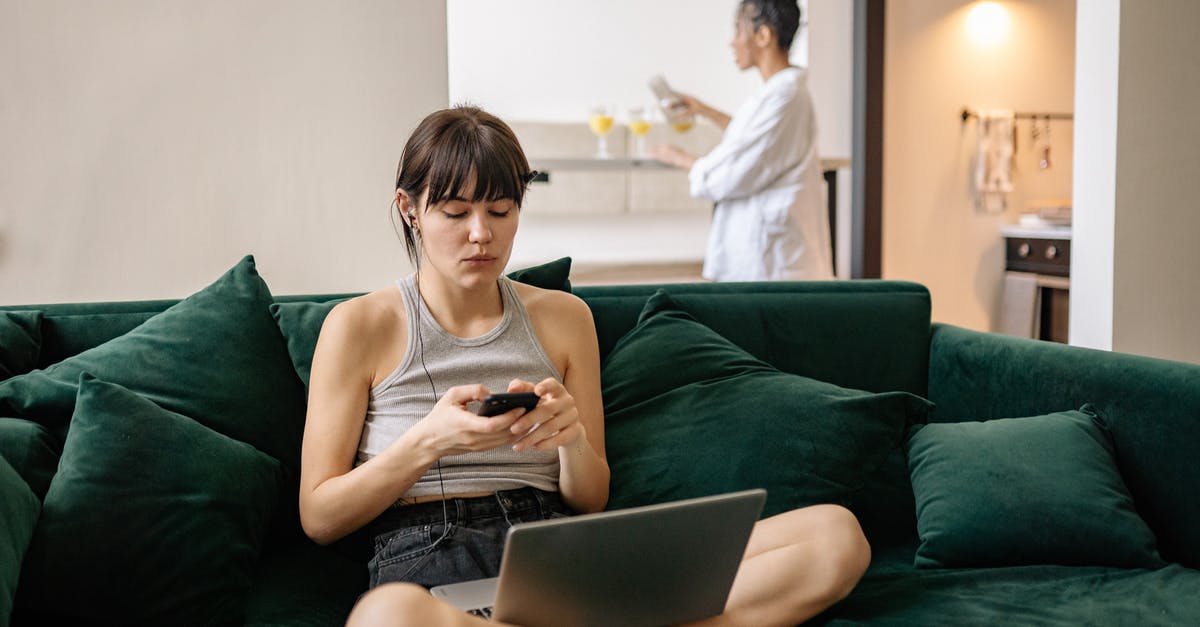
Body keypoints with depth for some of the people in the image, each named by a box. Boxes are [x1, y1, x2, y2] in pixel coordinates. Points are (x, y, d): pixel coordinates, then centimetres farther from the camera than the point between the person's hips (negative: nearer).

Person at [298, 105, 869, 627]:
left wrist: (573, 438, -5)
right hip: (425, 561, -4)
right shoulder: (361, 326, 8)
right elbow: (319, 518, 6)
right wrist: (429, 441, -10)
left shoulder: (563, 317, 18)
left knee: (836, 533, -17)